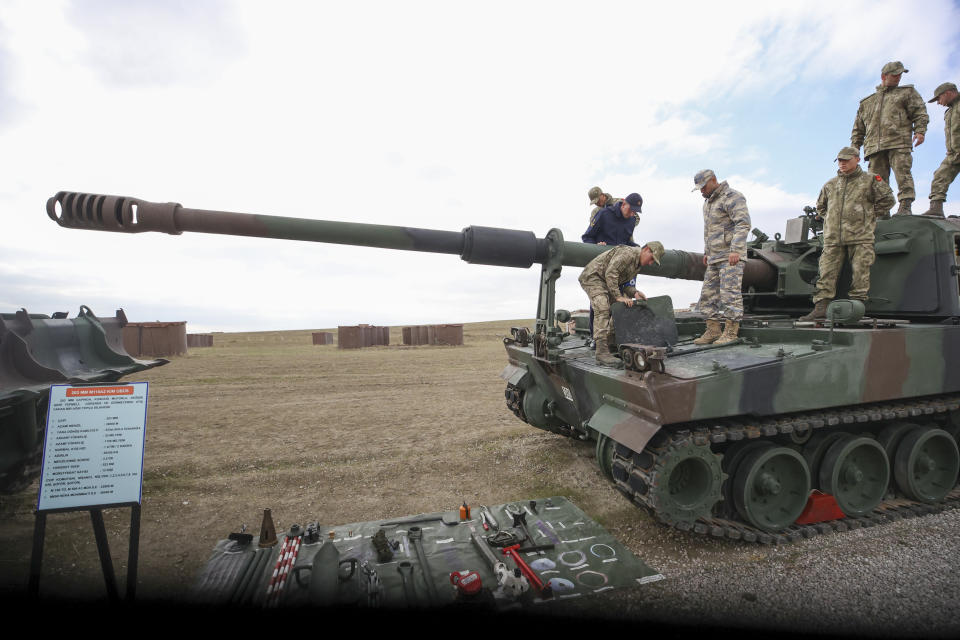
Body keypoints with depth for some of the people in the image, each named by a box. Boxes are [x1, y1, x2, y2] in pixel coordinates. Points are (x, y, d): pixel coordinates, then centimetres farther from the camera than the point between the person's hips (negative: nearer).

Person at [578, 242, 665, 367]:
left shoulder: (637, 265, 12)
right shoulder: (628, 253, -20)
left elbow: (622, 283, 10)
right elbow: (610, 273, -28)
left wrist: (634, 293, -8)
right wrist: (618, 297, -28)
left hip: (606, 282, 10)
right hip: (592, 276, -10)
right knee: (602, 309, -25)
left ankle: (612, 344, 8)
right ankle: (602, 352, -32)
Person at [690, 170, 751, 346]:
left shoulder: (732, 196, -7)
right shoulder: (708, 202, 21)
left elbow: (743, 223, -18)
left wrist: (735, 250, -26)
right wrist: (706, 252, 24)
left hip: (731, 257, -9)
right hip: (714, 258, 9)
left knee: (730, 294, -11)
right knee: (708, 295, 6)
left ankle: (730, 333, -8)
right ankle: (712, 331, 10)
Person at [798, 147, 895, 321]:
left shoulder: (870, 180, 8)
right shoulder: (830, 184, 17)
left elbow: (887, 199, 10)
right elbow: (820, 205, 30)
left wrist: (871, 216, 7)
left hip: (860, 237, -3)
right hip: (833, 238, 3)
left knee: (860, 273, -5)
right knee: (826, 273, -5)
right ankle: (820, 308, -8)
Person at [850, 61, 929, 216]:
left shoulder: (907, 92, 22)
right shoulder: (866, 102, 27)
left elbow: (920, 113, 10)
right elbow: (858, 128, 26)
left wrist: (920, 131, -6)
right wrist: (855, 148, 14)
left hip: (899, 143, -2)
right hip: (874, 146, 2)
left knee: (902, 173, -14)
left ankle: (905, 207, -18)